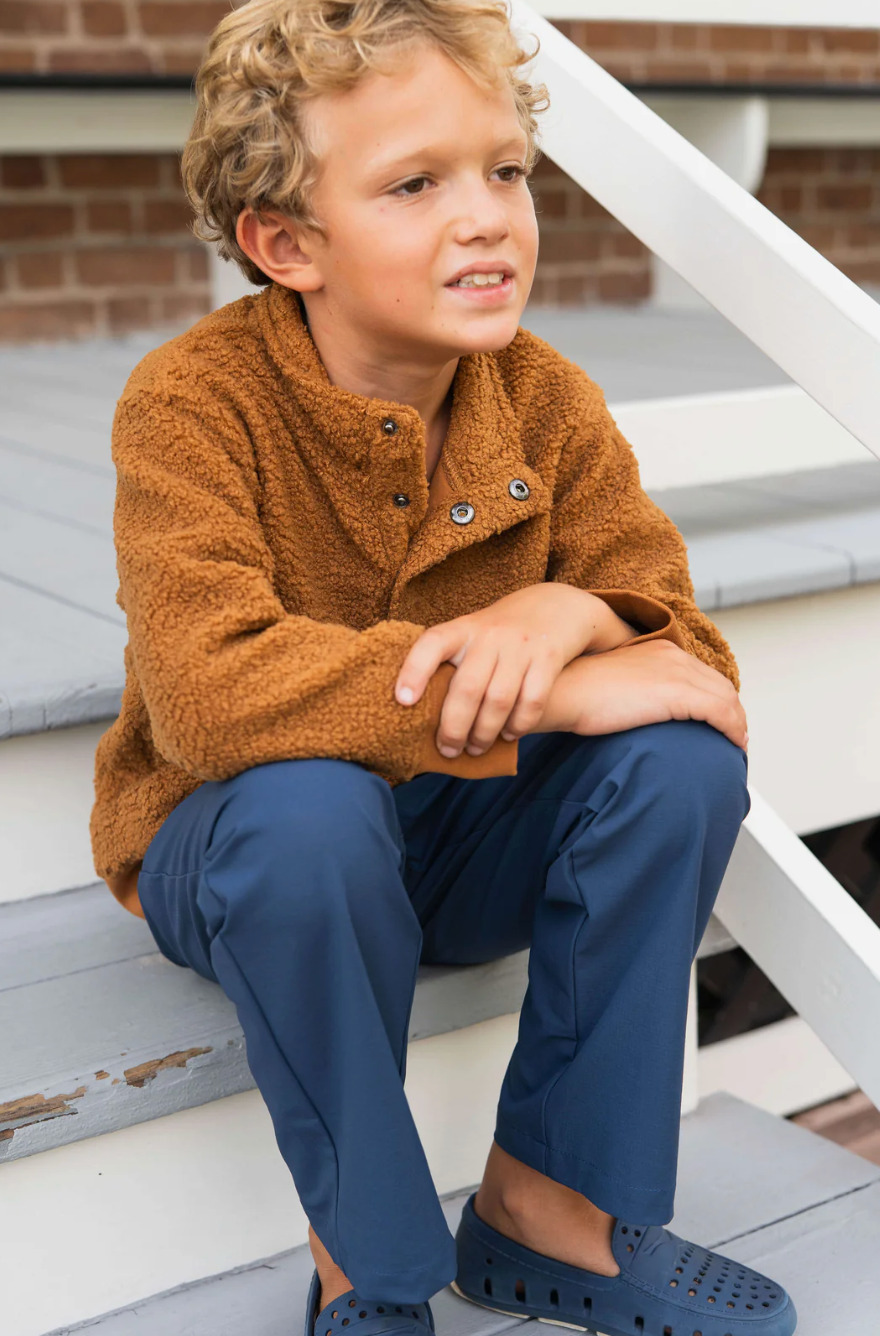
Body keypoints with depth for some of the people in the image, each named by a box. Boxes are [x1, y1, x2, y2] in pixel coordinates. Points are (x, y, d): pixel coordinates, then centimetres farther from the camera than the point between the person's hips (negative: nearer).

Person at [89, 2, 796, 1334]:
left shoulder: (546, 401, -7)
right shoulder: (192, 404, -20)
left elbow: (690, 657, -7)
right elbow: (209, 692, -36)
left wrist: (565, 613, -32)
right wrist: (552, 695, -36)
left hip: (469, 842, 4)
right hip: (236, 854, -3)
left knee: (684, 758, -21)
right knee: (309, 798, -37)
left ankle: (548, 1203, -4)